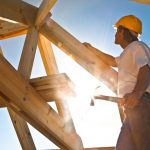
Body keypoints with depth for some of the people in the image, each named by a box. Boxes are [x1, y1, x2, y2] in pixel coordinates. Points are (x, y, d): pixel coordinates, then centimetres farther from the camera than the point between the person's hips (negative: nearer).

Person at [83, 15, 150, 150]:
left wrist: (136, 94, -37)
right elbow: (112, 61, 51)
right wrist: (92, 49, 54)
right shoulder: (128, 52, 33)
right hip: (134, 106, 10)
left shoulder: (137, 46, 0)